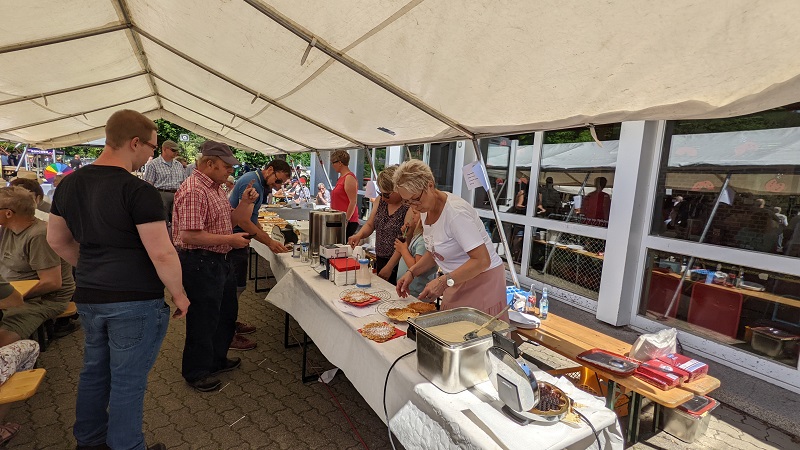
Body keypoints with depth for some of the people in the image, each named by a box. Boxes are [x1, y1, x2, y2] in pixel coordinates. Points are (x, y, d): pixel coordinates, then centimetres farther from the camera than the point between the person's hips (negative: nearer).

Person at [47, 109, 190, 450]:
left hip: (88, 297, 8)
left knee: (94, 370, 23)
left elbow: (56, 239, 15)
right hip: (136, 301, -8)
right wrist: (179, 294, -9)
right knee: (128, 381, 7)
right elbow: (162, 253, -22)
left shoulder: (69, 184, 4)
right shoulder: (139, 191, -20)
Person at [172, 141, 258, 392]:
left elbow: (227, 220, 17)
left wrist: (244, 203, 1)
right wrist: (229, 239, -22)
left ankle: (217, 360, 42)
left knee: (226, 313, 22)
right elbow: (189, 235, -28)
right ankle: (196, 373, 27)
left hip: (219, 260, 10)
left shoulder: (216, 187, 10)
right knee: (203, 320, 6)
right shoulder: (194, 191, -22)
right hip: (200, 263, -10)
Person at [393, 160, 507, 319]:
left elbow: (482, 260, -26)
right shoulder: (426, 209, 2)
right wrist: (411, 272, 1)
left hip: (481, 281, -7)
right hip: (455, 282, 8)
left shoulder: (455, 212, -25)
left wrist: (444, 281, -30)